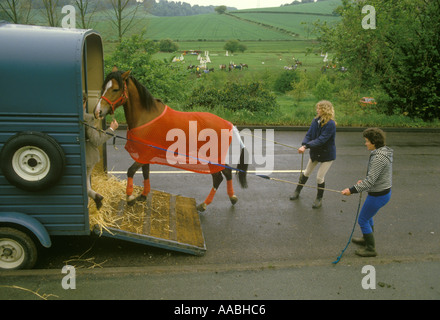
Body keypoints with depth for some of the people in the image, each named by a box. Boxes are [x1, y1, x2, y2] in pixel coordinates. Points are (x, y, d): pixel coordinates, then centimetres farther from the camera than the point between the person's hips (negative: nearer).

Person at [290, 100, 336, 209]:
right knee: (306, 173, 18)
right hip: (315, 152, 6)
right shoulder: (316, 120, -4)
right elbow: (309, 134, -6)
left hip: (327, 154, -6)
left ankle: (319, 199, 21)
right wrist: (304, 145, -25)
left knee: (320, 177, 0)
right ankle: (297, 192, 36)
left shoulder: (330, 124, -24)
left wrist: (306, 146, -35)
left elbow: (321, 140, -30)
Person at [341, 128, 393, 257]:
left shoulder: (379, 158, -28)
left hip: (378, 195, -10)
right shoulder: (384, 152, 3)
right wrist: (364, 181, 11)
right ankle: (367, 239, 48)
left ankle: (370, 249, 21)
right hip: (384, 191, 10)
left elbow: (370, 181, -30)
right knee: (367, 215, 28)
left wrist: (352, 190, -28)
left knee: (362, 220, 6)